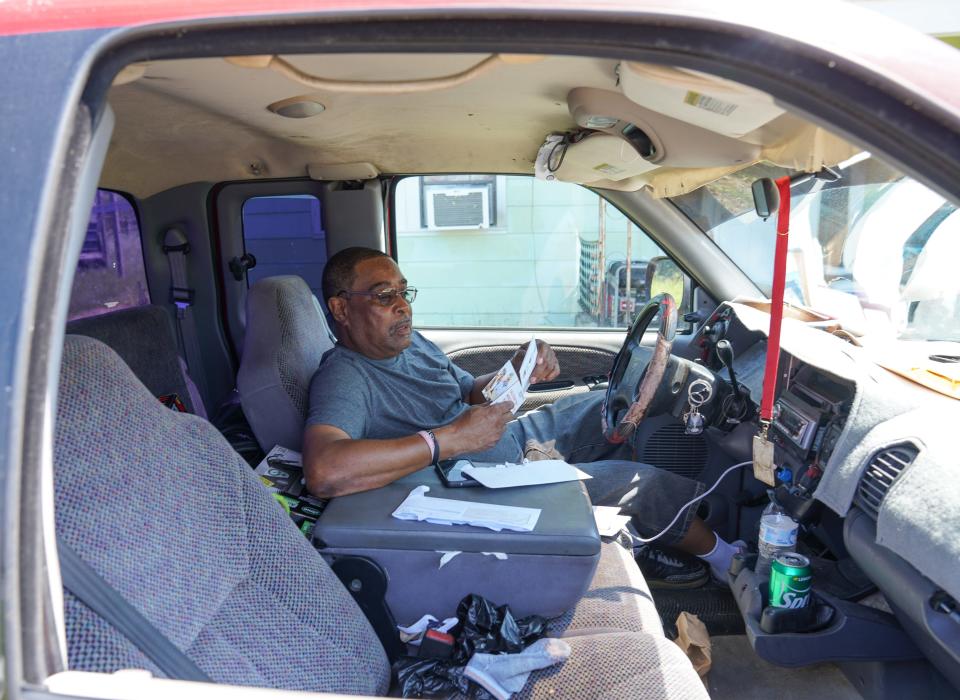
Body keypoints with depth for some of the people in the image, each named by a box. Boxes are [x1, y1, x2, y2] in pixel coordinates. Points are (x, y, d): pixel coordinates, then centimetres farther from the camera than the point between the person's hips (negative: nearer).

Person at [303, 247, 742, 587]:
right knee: (639, 480, -9)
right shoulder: (344, 379, -26)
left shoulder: (407, 342, 3)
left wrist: (518, 372, -11)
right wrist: (450, 439, -41)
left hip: (513, 440, 10)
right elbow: (324, 472, -45)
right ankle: (721, 556, 23)